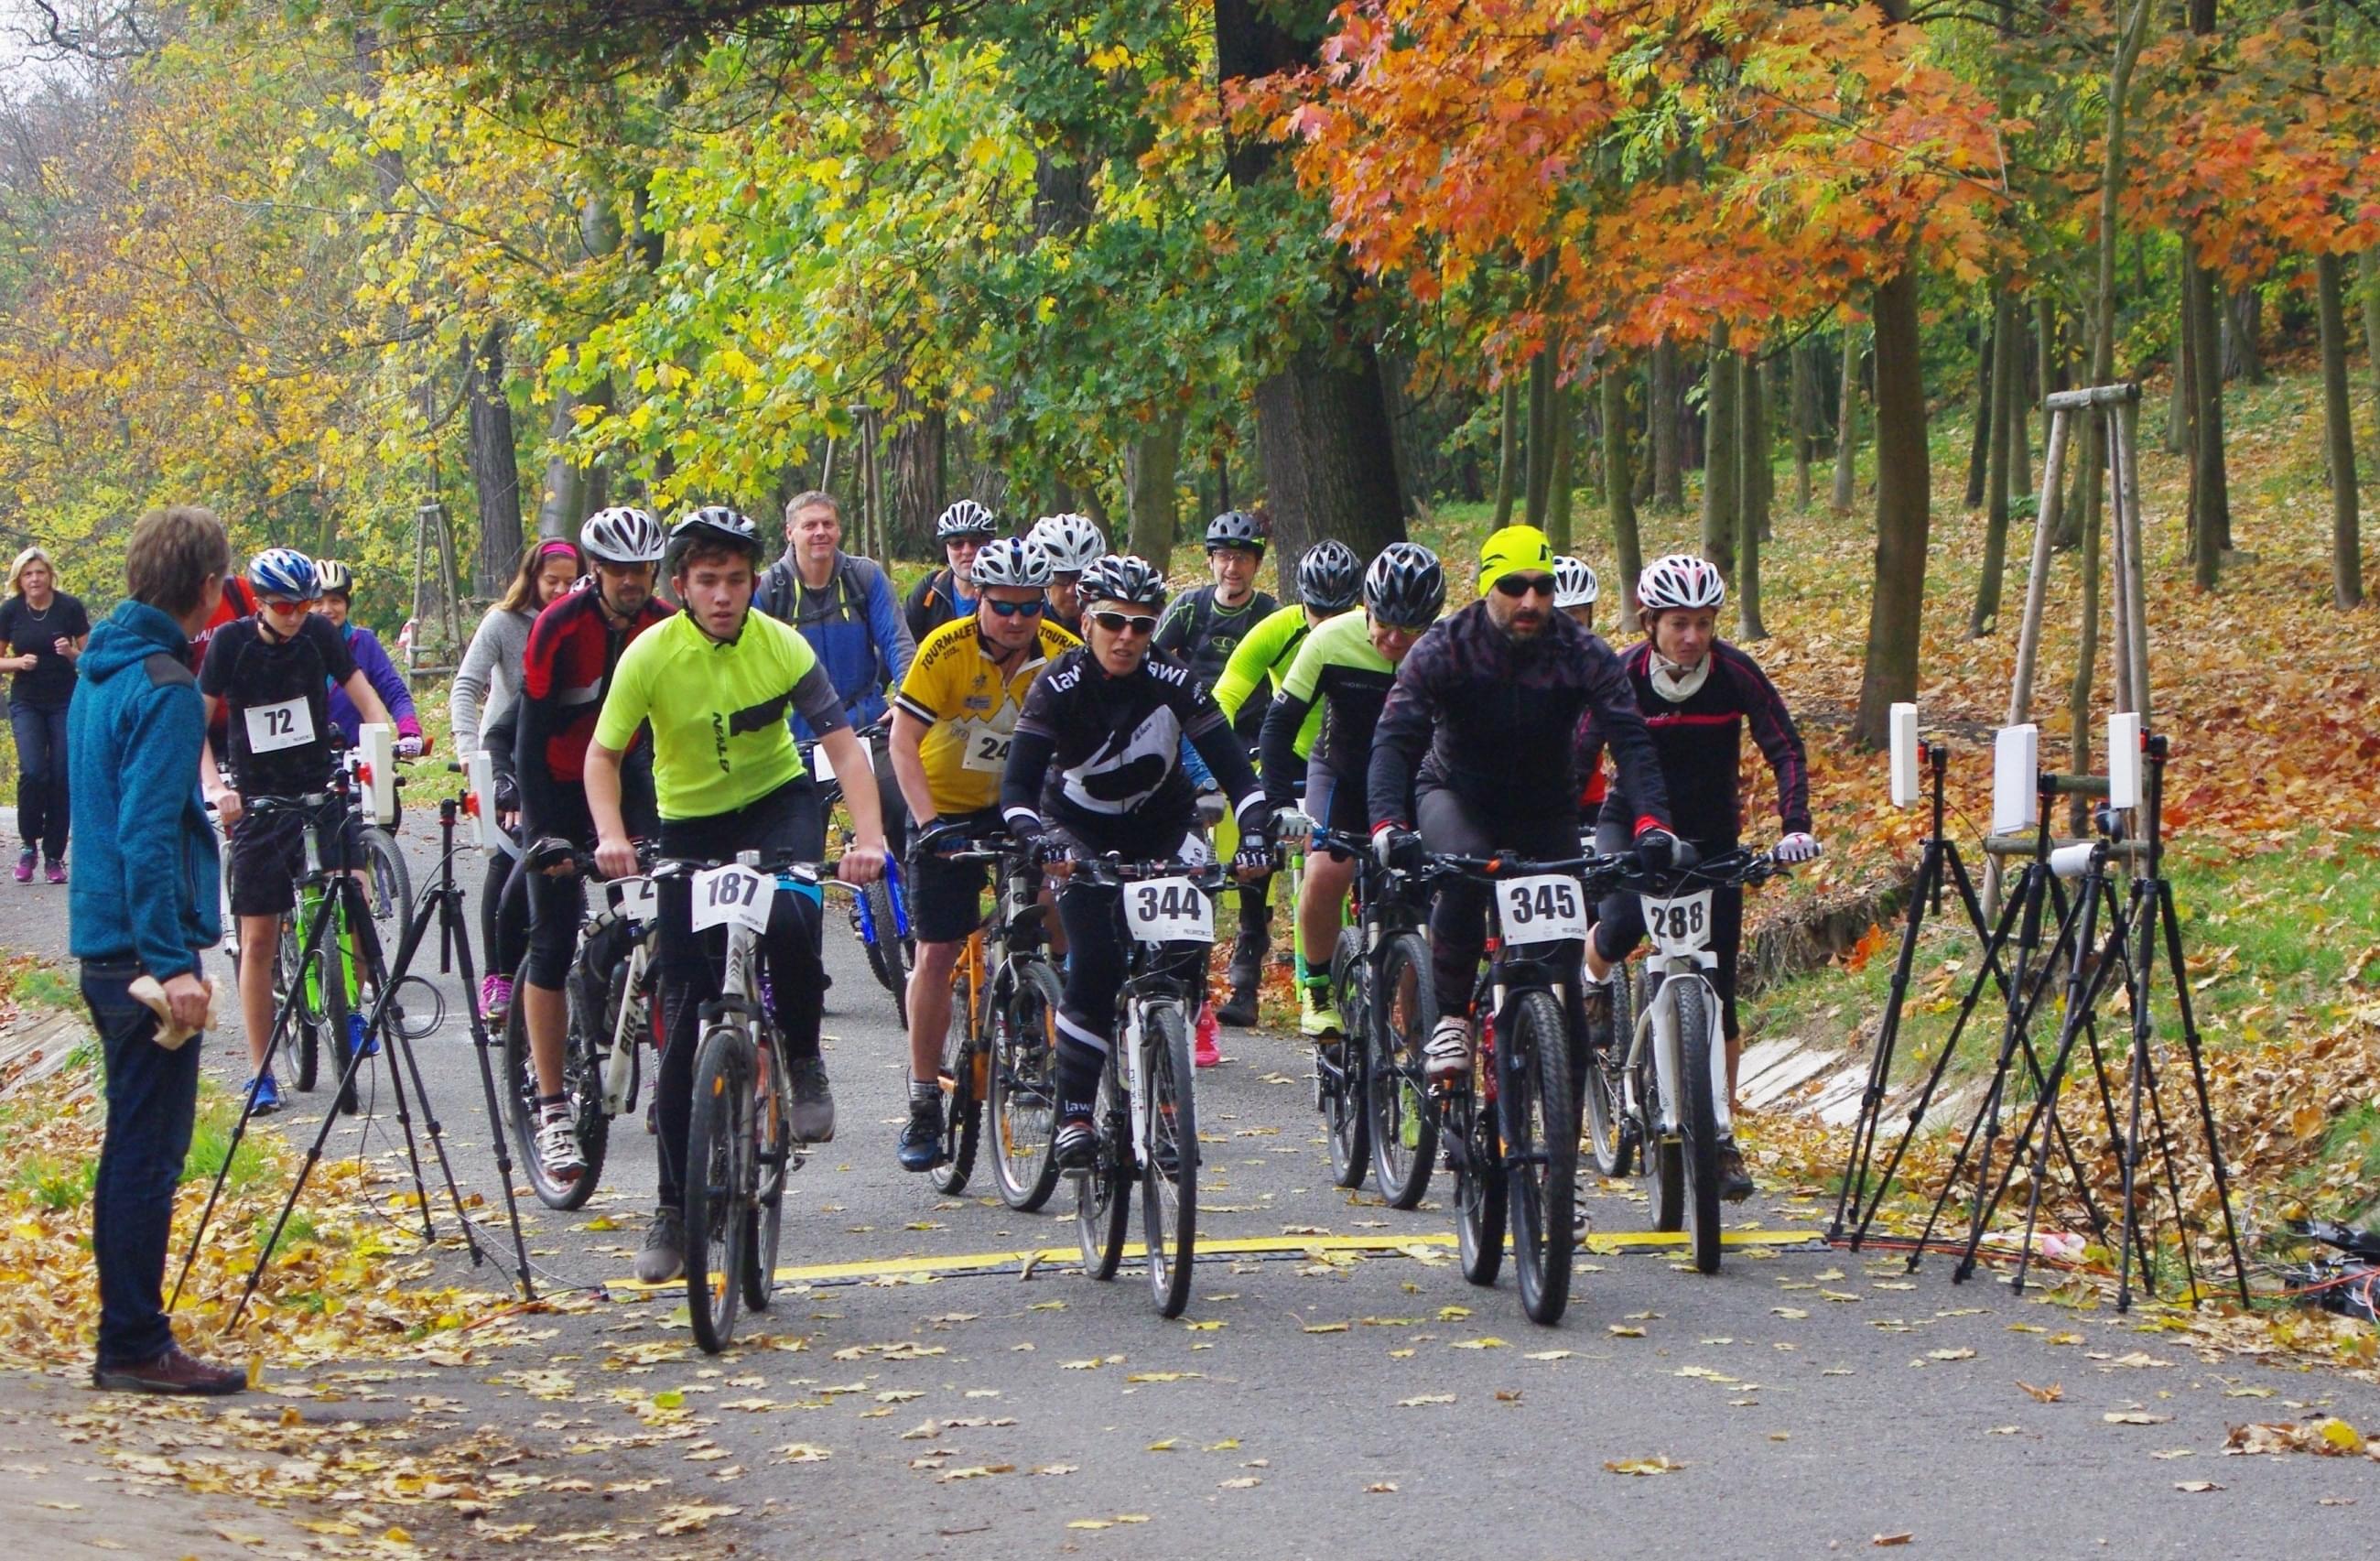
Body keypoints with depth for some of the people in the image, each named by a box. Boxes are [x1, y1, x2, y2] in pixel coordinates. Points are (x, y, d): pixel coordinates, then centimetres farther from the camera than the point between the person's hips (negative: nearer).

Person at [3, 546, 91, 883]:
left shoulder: (70, 608, -5)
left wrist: (71, 652, -19)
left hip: (65, 702, 0)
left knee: (61, 779, -1)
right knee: (33, 772, -16)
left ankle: (55, 856, 8)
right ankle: (29, 844, 2)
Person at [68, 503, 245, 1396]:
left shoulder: (100, 671, 12)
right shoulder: (165, 686, -16)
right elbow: (147, 836, -22)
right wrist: (171, 962, -23)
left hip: (104, 944, 9)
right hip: (146, 946, -9)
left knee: (137, 1146, 14)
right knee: (148, 1150, -5)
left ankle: (129, 1338, 20)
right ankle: (136, 1348, -1)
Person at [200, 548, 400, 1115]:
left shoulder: (319, 633, -4)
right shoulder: (232, 641, -9)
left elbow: (363, 695, -1)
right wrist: (214, 785, -23)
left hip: (323, 789, 1)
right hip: (259, 800, -1)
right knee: (259, 937, -1)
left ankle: (353, 1007, 6)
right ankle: (260, 1074, 6)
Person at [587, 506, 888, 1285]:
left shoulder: (781, 646, -15)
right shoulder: (651, 655, -16)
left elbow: (843, 744, -19)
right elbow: (602, 755, -11)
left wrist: (867, 837, -34)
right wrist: (611, 835, -29)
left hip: (777, 801, 0)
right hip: (690, 822, 1)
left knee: (791, 920, -34)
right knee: (684, 1016, -2)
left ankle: (804, 1061, -5)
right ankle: (675, 1206, 7)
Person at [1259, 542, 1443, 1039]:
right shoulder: (1332, 641, -25)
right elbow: (1280, 724, -20)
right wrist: (1281, 806, -30)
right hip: (1342, 774, 0)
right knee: (1326, 873, -24)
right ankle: (1316, 989, -1)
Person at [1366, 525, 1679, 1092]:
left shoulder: (1583, 655, -19)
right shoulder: (1443, 650, -22)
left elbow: (1630, 740, -27)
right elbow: (1394, 740, -30)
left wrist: (1652, 821, -45)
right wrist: (1387, 824, -48)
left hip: (1544, 807, 2)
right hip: (1456, 794, -2)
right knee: (1464, 878, -33)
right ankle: (1451, 1019, -18)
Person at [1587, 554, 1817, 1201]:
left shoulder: (1736, 673, -16)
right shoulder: (1623, 675, -17)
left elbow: (1785, 748, -17)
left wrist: (1795, 826, -31)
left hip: (1712, 837, 1)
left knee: (1717, 989, -3)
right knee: (1621, 929, -30)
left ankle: (1719, 1137, 7)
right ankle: (1592, 985, 9)